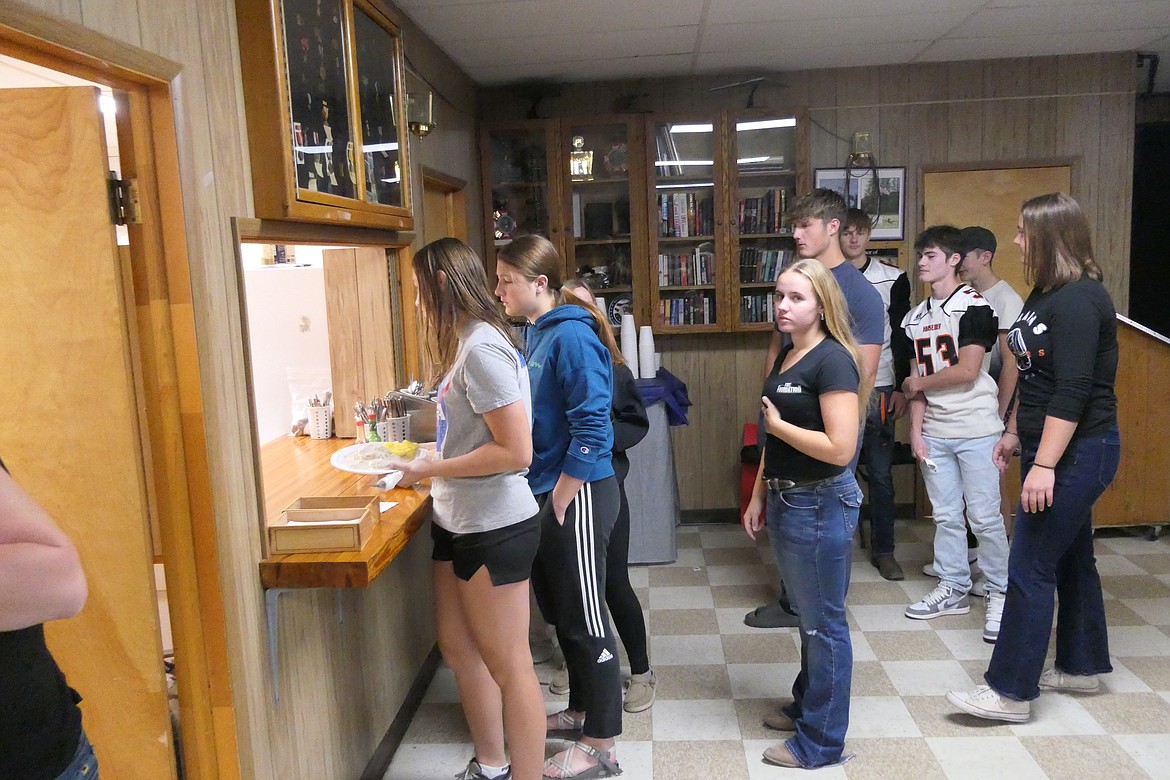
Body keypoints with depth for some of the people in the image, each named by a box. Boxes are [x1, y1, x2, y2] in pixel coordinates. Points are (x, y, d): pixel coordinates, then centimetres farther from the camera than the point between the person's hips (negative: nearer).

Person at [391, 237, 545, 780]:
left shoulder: (481, 349, -20)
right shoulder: (467, 344, 10)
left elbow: (516, 452, -24)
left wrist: (430, 470, -17)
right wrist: (426, 456, 7)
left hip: (493, 529, -10)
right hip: (459, 524, 10)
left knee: (508, 663, 4)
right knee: (459, 648, 20)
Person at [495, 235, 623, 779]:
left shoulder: (571, 337, -19)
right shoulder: (537, 332, 9)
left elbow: (592, 427, -24)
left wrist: (559, 502, -18)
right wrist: (542, 499, 13)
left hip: (578, 495, -9)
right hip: (545, 491, 9)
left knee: (584, 620, 3)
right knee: (560, 611, 20)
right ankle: (581, 711, 39)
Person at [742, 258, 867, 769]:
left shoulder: (833, 361, -17)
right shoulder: (784, 357, 10)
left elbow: (840, 448, -25)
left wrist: (777, 423, -15)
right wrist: (758, 497, 14)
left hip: (821, 506, -8)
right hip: (785, 501, 8)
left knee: (823, 622, 5)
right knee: (807, 614, 21)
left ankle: (822, 741, 19)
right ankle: (806, 705, 39)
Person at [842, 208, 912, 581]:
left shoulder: (892, 278, 3)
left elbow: (901, 337, 4)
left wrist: (901, 387, -1)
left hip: (878, 388, 0)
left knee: (880, 473, 5)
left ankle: (883, 550, 17)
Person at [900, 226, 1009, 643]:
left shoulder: (974, 306, -9)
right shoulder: (915, 317, 12)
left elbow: (967, 371, -17)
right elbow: (919, 380, 10)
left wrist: (919, 383, -4)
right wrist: (915, 429, 3)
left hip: (976, 429, -6)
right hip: (934, 432, 6)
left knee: (985, 518, 0)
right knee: (946, 515, 12)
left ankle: (999, 594, 16)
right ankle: (954, 589, 25)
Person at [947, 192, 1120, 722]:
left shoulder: (1077, 302, -20)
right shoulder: (1047, 294, 11)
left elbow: (1072, 392, -25)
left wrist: (1044, 465, -27)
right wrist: (1014, 432, 22)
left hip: (1076, 453, -10)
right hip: (1052, 450, 10)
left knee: (1030, 569, -6)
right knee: (1071, 559, 19)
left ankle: (1010, 692, 4)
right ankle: (1082, 666, 34)